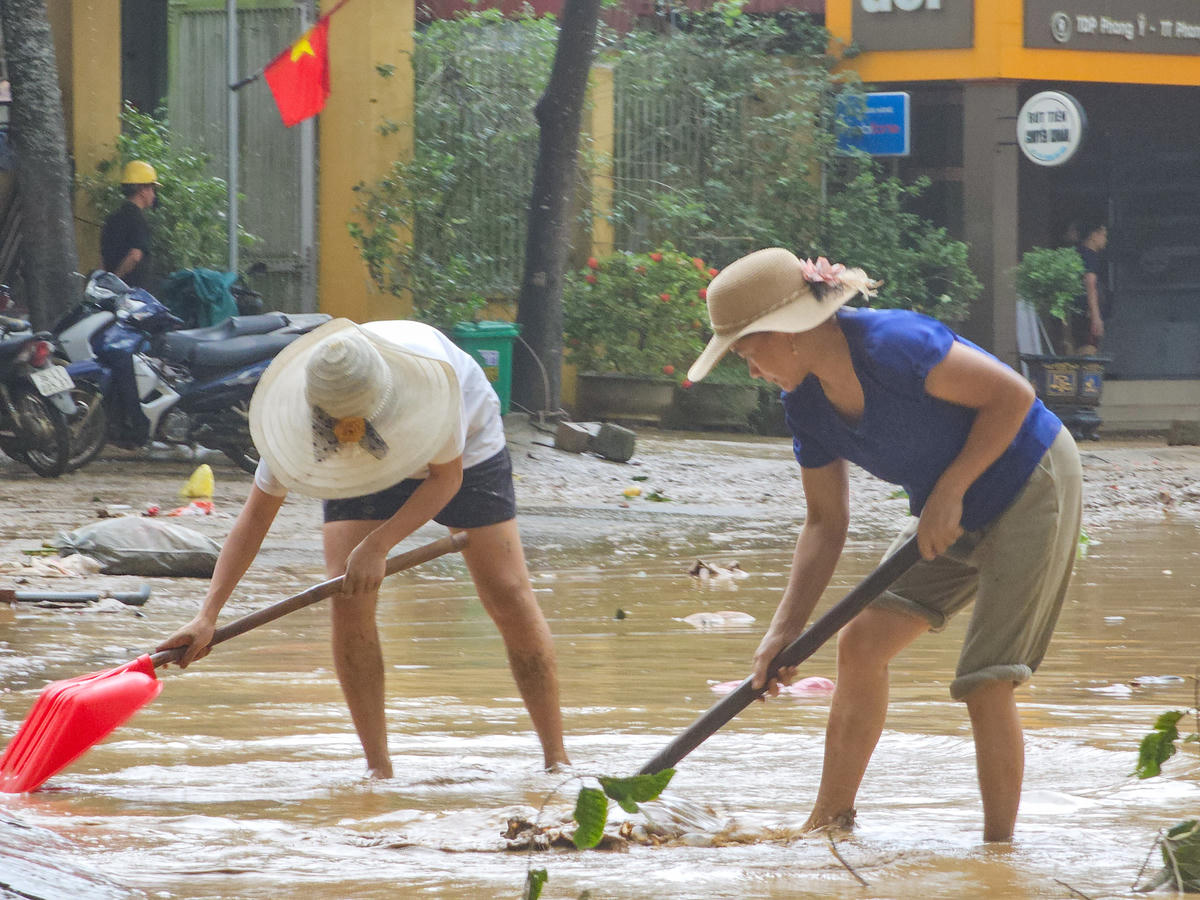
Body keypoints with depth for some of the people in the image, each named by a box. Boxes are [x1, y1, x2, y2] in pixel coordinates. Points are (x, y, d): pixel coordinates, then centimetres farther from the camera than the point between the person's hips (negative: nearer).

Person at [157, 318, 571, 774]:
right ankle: (378, 767, -9)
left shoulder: (430, 374, -43)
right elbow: (256, 513, -23)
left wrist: (377, 546, -32)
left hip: (464, 449, -2)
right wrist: (207, 616, -29)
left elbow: (447, 478, -24)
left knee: (508, 595, -9)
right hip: (364, 472, 2)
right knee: (347, 597, -17)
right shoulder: (293, 416, -34)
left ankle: (556, 759, 0)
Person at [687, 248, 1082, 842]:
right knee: (861, 644, 3)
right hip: (954, 512, 8)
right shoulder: (806, 404, -5)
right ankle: (828, 824, 14)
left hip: (1032, 490, -8)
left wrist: (948, 492, -24)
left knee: (985, 684, -12)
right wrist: (785, 629, -5)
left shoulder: (892, 346, -30)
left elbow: (1013, 395, -25)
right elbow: (826, 522, 2)